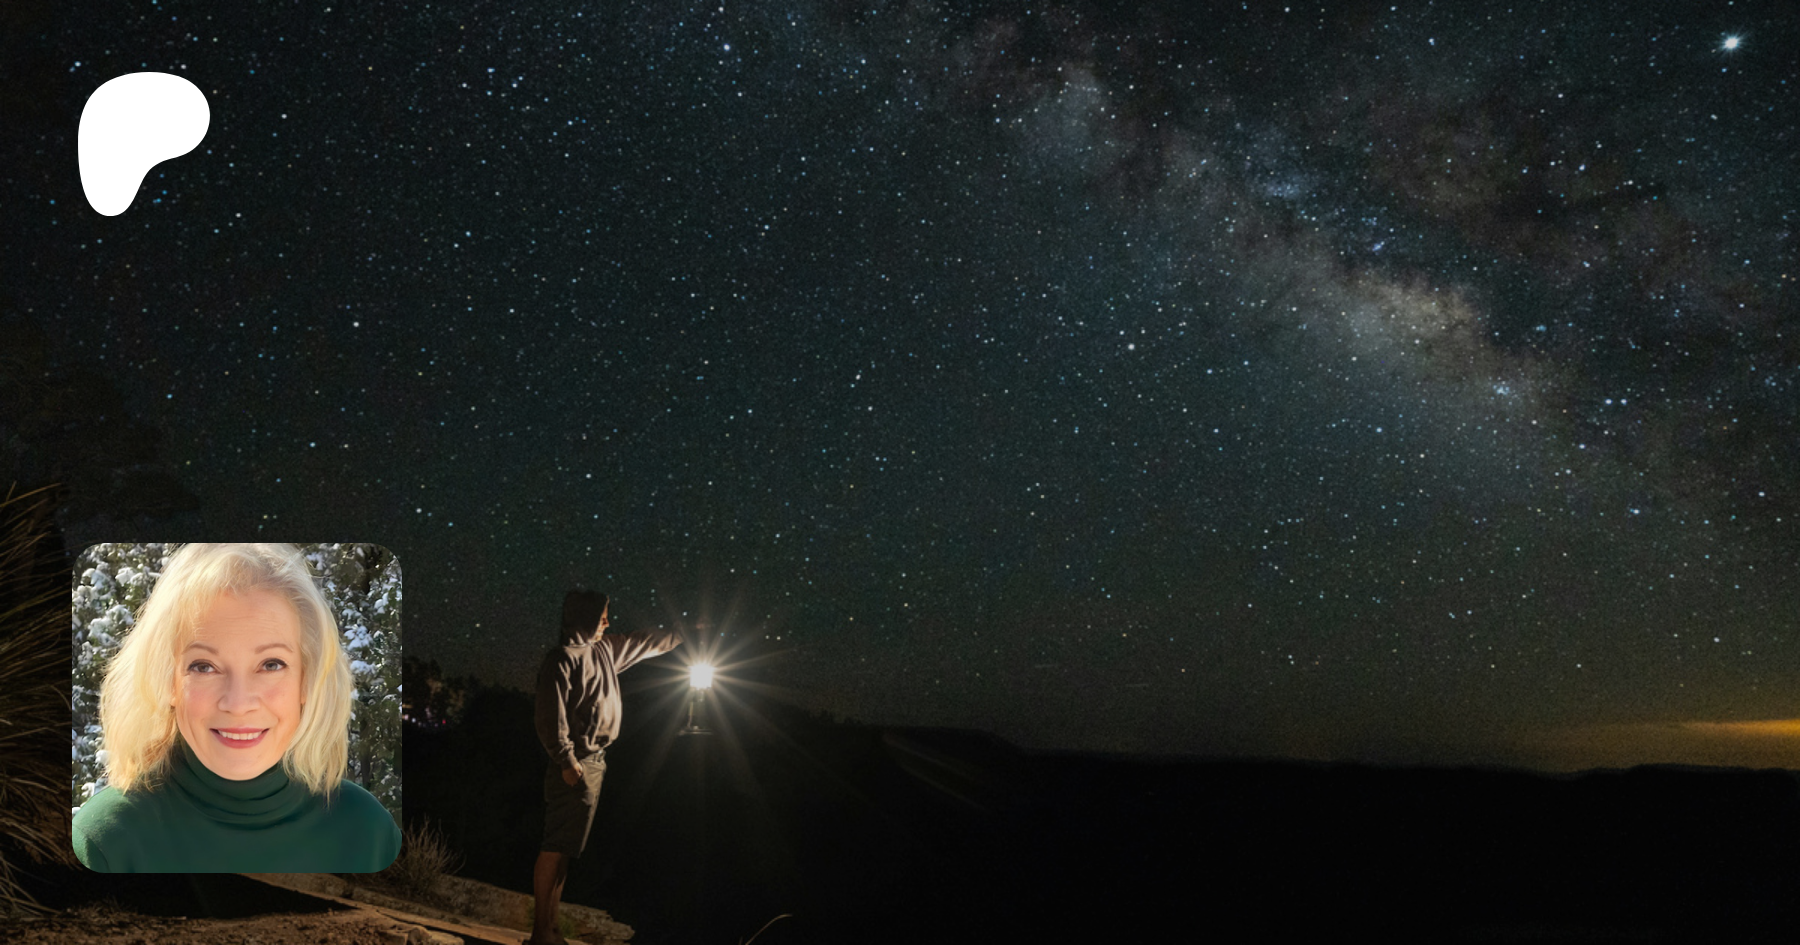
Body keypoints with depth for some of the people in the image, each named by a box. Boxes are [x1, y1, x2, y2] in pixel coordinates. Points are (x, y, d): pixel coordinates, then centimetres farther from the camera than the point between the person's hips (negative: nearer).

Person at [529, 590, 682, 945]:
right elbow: (551, 717, -17)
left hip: (594, 764, 9)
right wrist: (567, 762, -20)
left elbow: (646, 643, 28)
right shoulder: (561, 659, -12)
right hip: (574, 766, -9)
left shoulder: (605, 650, 14)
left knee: (564, 849, 11)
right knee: (556, 848, -6)